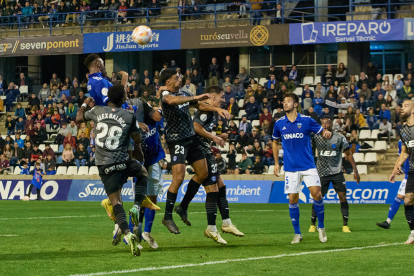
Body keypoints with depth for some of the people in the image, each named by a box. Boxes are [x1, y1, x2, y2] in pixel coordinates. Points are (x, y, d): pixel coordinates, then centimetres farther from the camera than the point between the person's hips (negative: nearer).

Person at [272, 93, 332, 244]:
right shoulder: (279, 123, 4)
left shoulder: (307, 121, -3)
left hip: (308, 166, -2)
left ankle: (321, 227, 7)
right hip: (291, 168, 2)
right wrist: (276, 163, 15)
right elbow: (275, 142, 19)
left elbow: (322, 131, 3)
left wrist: (327, 133, -22)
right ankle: (297, 234, 10)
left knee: (316, 193, -13)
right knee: (293, 199, -2)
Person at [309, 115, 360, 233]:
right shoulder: (316, 137, -3)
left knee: (342, 197, -6)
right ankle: (313, 225, 12)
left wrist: (355, 170, 0)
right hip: (322, 173, 0)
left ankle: (345, 225, 2)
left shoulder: (339, 138, -4)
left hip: (337, 172, 0)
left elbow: (348, 154, 2)